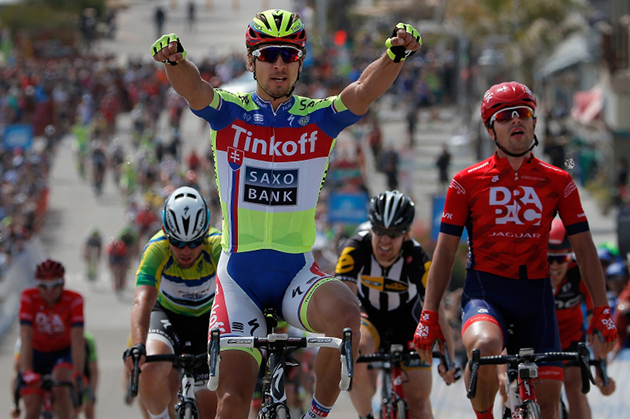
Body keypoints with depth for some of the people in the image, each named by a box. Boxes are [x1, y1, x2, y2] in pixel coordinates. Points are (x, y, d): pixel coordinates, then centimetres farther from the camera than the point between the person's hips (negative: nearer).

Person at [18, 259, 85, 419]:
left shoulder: (74, 300, -22)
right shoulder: (29, 297, -21)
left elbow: (77, 339, -29)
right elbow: (26, 338, -29)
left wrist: (78, 374, -40)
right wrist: (27, 372, -40)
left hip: (63, 352, -1)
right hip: (37, 353, 1)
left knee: (60, 387, -34)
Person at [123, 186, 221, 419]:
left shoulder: (219, 247, -31)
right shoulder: (156, 249, -31)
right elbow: (143, 301, -42)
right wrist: (137, 346, -60)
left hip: (208, 317, 1)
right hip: (167, 314, -1)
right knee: (151, 370, -32)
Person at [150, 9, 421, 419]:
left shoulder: (320, 118, 1)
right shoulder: (229, 113, 1)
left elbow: (364, 91, -17)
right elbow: (192, 88, -19)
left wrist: (395, 54, -38)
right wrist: (174, 59, -43)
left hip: (297, 271, 0)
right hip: (240, 273, 0)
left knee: (345, 316, -32)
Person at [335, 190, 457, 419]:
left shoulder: (417, 259, -29)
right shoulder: (356, 248, -27)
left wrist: (448, 359, -30)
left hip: (406, 321, 0)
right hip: (368, 316, 0)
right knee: (355, 360, -33)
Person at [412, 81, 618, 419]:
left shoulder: (558, 182, 8)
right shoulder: (467, 182, 3)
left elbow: (584, 248, 8)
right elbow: (445, 252, 4)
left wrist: (601, 312, 0)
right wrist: (429, 316, -2)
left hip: (535, 295, 2)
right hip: (485, 291, -2)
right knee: (484, 347, -35)